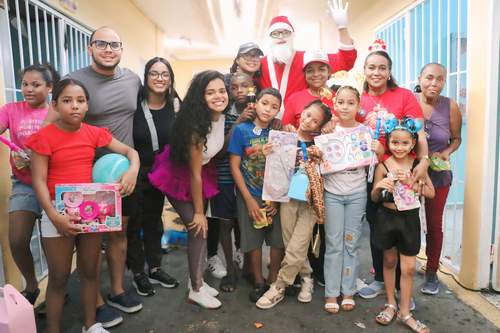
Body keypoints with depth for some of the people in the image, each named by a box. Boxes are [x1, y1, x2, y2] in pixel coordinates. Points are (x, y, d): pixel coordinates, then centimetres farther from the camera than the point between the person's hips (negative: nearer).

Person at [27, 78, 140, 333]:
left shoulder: (94, 133, 1)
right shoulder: (44, 137, -10)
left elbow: (130, 151, 5)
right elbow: (39, 180, -12)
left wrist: (133, 170, -17)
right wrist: (54, 216, -22)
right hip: (58, 212, -4)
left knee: (89, 271, 16)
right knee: (59, 277, 8)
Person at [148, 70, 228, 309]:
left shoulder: (222, 117, -10)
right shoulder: (196, 126, -31)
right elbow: (194, 173, -23)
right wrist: (198, 211, -16)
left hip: (203, 171, 7)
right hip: (178, 176, -7)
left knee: (200, 228, 10)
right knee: (198, 229, -5)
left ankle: (196, 280, 28)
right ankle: (196, 290, 13)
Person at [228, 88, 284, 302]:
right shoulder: (241, 129, -5)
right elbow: (234, 166, -5)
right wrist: (249, 200, -9)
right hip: (250, 196, -1)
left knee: (279, 240, 4)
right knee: (253, 241, 8)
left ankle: (274, 281, 25)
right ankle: (258, 282, 27)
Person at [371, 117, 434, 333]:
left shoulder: (417, 164, -3)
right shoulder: (383, 166, -8)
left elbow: (431, 193, -4)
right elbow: (374, 198, -3)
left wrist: (410, 181, -17)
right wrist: (378, 187, -24)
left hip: (409, 219, 1)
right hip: (387, 218, -1)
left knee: (409, 267, 5)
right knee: (389, 261, 15)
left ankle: (404, 311, 22)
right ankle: (391, 304, 32)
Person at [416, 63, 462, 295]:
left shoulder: (450, 107, -6)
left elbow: (456, 139, 5)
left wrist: (447, 153, -13)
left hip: (438, 175, 1)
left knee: (434, 224, 13)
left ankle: (431, 273, 30)